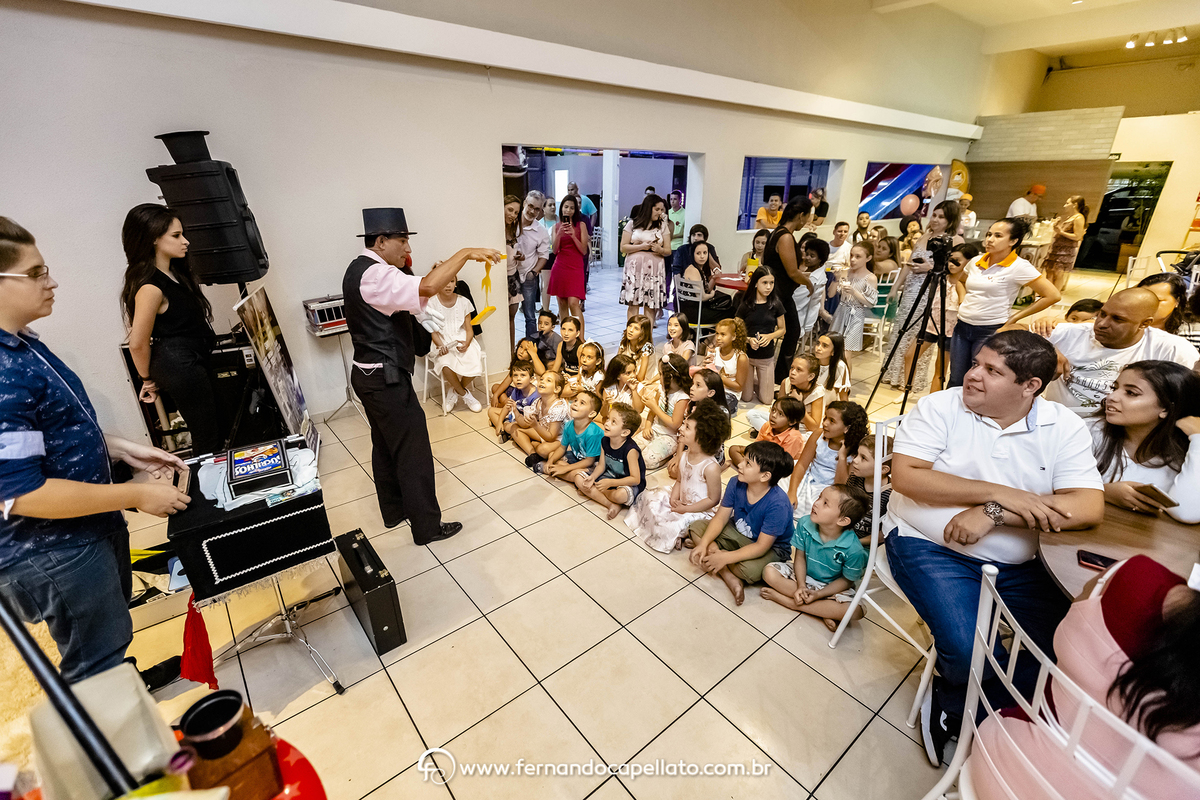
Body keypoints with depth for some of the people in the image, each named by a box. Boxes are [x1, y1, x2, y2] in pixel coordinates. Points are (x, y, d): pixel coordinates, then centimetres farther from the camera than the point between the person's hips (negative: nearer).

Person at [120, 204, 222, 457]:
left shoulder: (174, 272, 6)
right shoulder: (150, 288, -21)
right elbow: (138, 343, -15)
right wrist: (148, 380, 0)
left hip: (195, 360, 9)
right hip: (179, 366, -9)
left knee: (218, 429, 18)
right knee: (207, 440, 3)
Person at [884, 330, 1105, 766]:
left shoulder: (1064, 427, 2)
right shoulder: (939, 407, -6)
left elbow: (1088, 509, -8)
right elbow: (904, 476, -17)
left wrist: (994, 514, -21)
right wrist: (1000, 493, -20)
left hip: (1020, 563, 4)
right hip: (932, 547, -4)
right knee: (969, 651, -21)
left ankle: (951, 706, 11)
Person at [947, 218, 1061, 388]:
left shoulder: (1019, 267, -9)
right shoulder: (975, 262, 7)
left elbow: (1053, 295, -10)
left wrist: (1014, 317, -9)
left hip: (991, 331, -5)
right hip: (962, 327, 5)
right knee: (956, 383, 10)